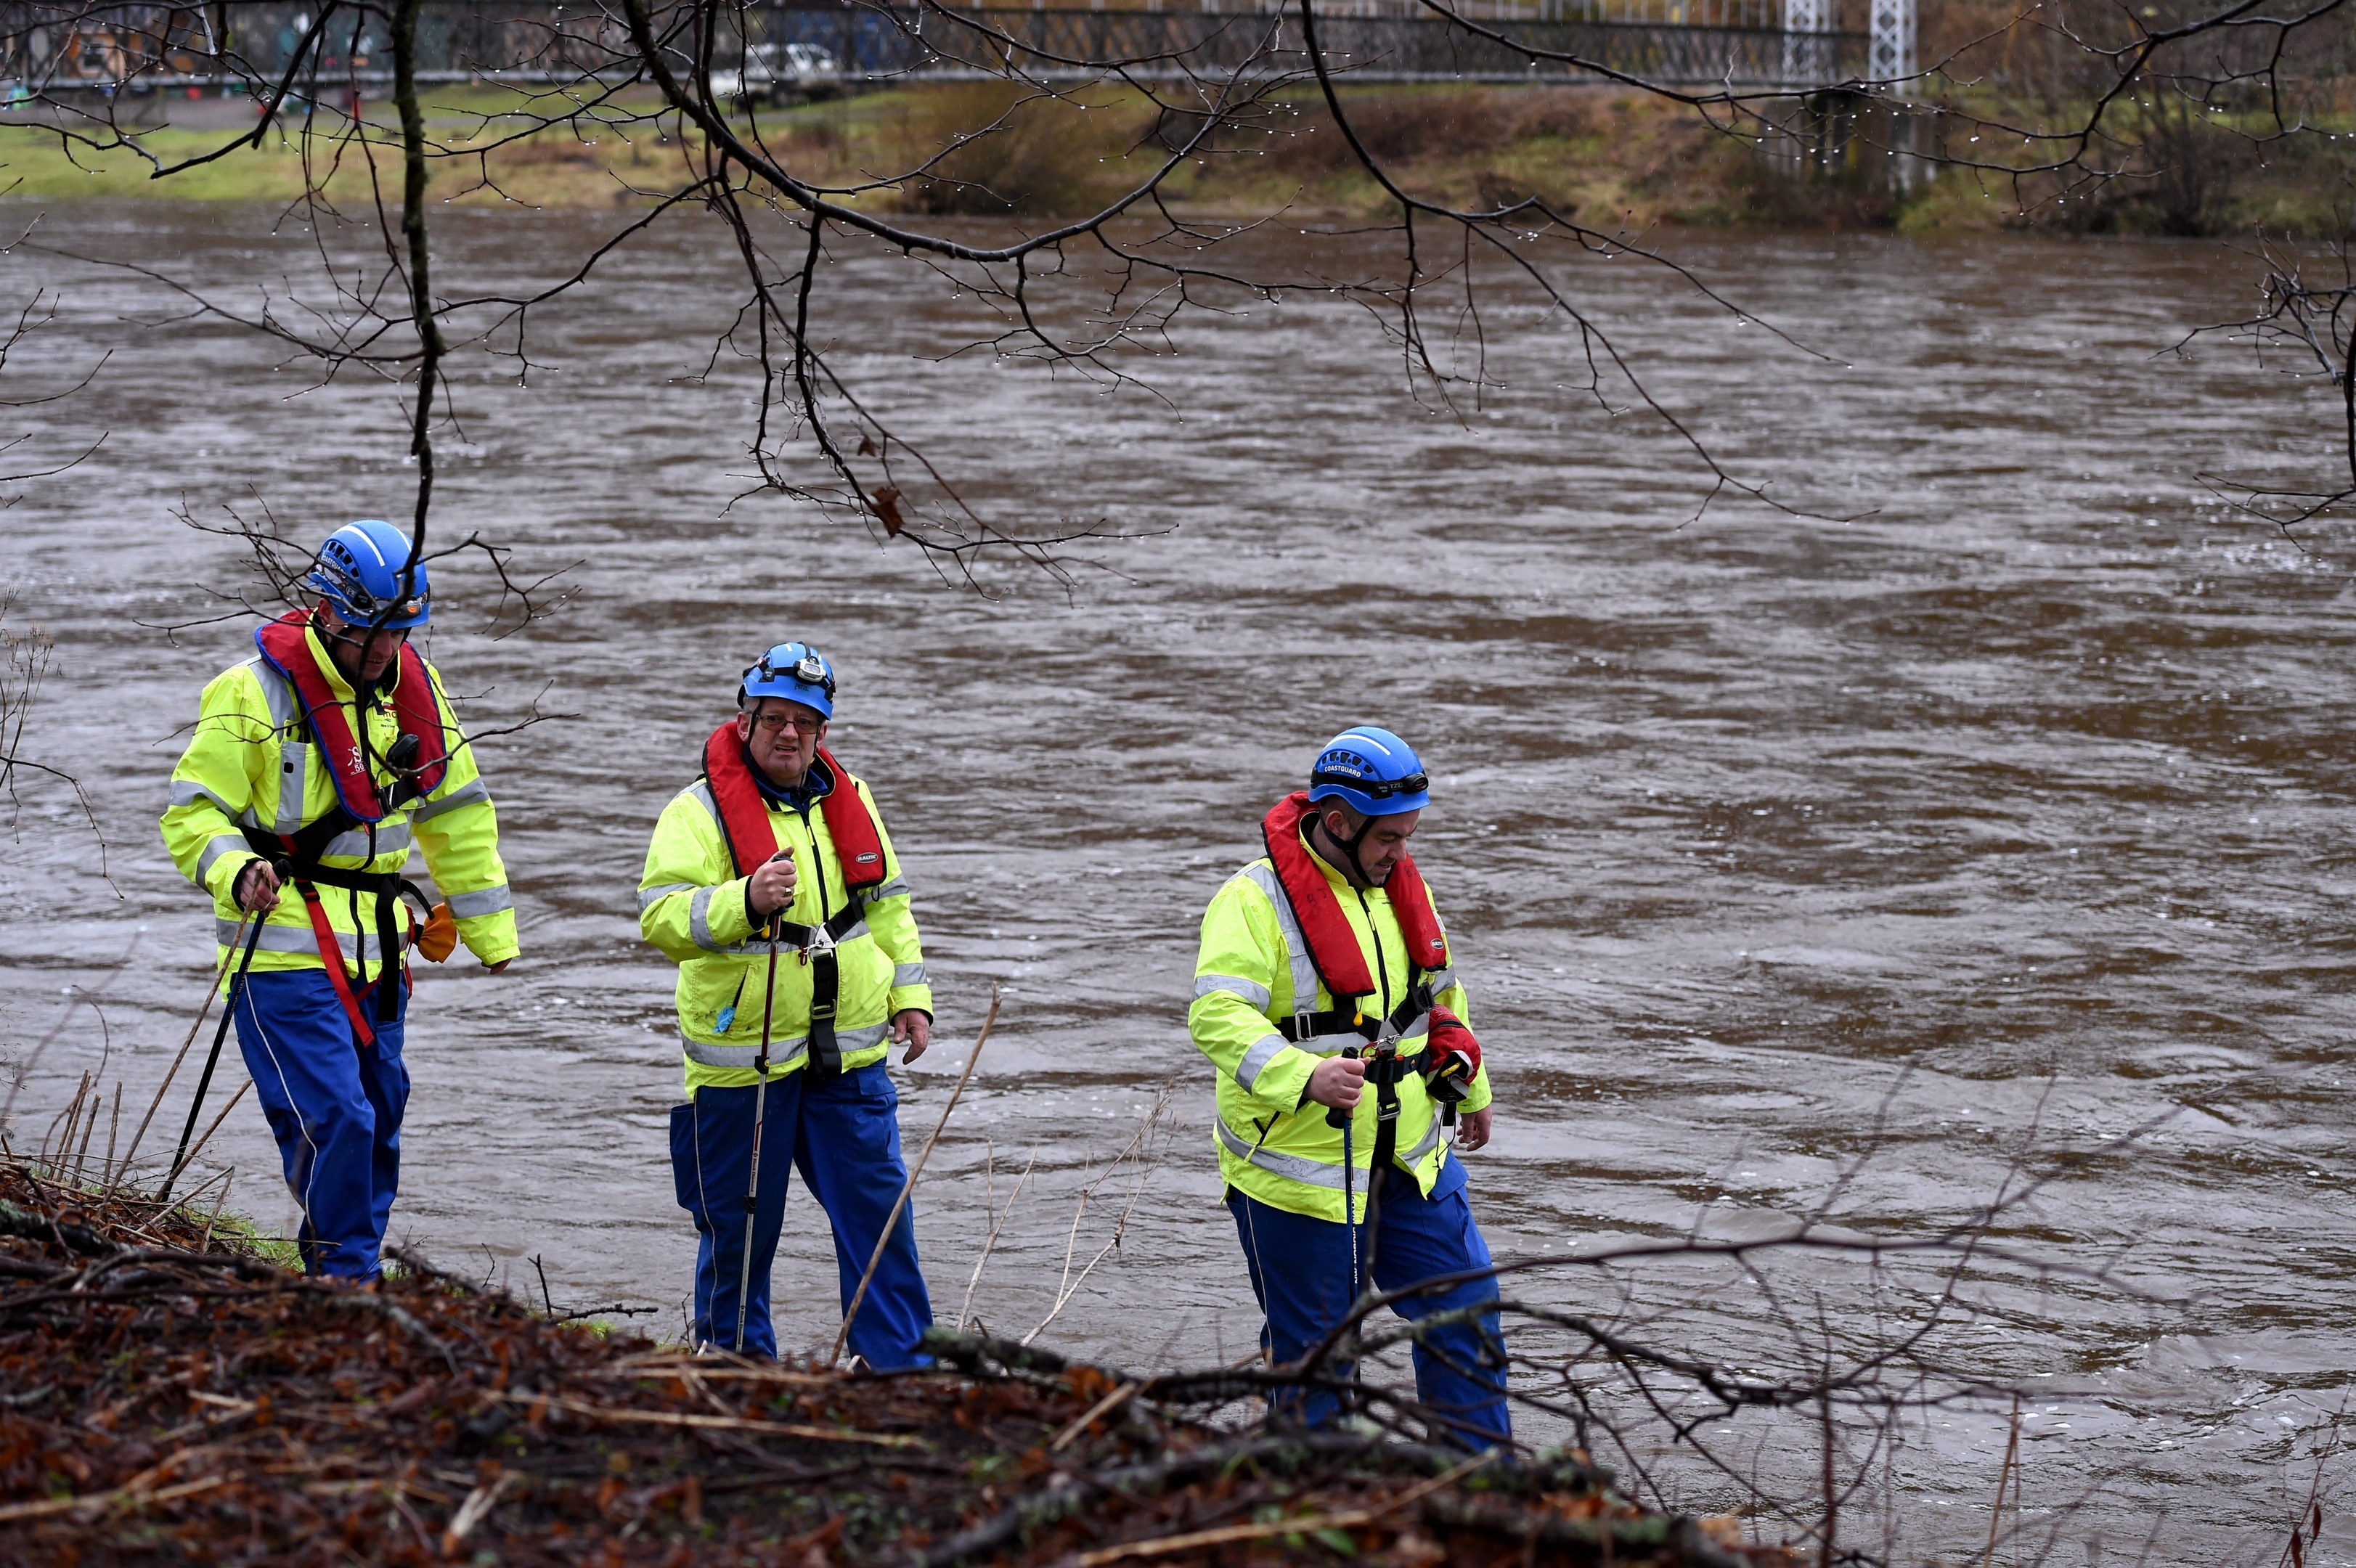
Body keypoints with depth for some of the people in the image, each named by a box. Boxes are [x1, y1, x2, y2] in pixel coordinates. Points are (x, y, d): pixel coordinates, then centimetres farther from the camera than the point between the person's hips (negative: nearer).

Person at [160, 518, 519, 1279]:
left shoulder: (413, 686, 8)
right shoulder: (252, 693, -11)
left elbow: (456, 814, 19)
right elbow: (193, 814, -9)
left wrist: (491, 931, 21)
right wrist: (237, 872, -29)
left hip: (375, 954, 7)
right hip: (286, 953, -7)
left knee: (377, 1125, 10)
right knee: (335, 1123, -16)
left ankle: (335, 1268, 22)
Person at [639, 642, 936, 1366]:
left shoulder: (848, 799, 10)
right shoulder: (700, 810, -8)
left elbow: (887, 904, 22)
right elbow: (661, 918, -19)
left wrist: (910, 995, 16)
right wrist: (745, 901, -33)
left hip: (849, 1054, 4)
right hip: (743, 1055, -4)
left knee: (878, 1208, 3)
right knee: (740, 1223, 5)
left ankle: (899, 1360, 12)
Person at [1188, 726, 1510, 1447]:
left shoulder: (1402, 885, 10)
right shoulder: (1255, 900, -15)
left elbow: (1441, 993, 26)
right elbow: (1217, 1016, -27)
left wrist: (1471, 1089, 35)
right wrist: (1305, 1077, -41)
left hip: (1408, 1158, 7)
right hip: (1299, 1165, -7)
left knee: (1467, 1310, 9)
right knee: (1313, 1350, 2)